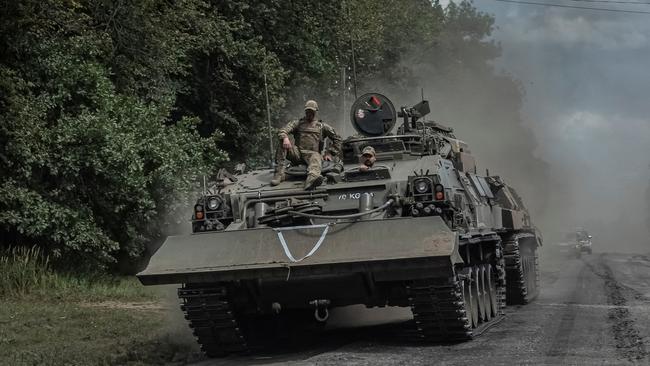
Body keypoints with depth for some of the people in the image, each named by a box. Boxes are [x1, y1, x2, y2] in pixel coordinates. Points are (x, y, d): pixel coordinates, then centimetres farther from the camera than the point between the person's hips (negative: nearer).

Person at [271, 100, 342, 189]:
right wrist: (285, 138, -23)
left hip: (312, 153, -2)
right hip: (297, 153, 2)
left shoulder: (322, 126, 20)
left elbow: (337, 139, 21)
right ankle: (279, 173, -32)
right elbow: (283, 130, 2)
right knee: (282, 144, -24)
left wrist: (329, 153, 8)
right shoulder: (297, 123, 19)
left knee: (316, 158, -40)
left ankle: (311, 180, -75)